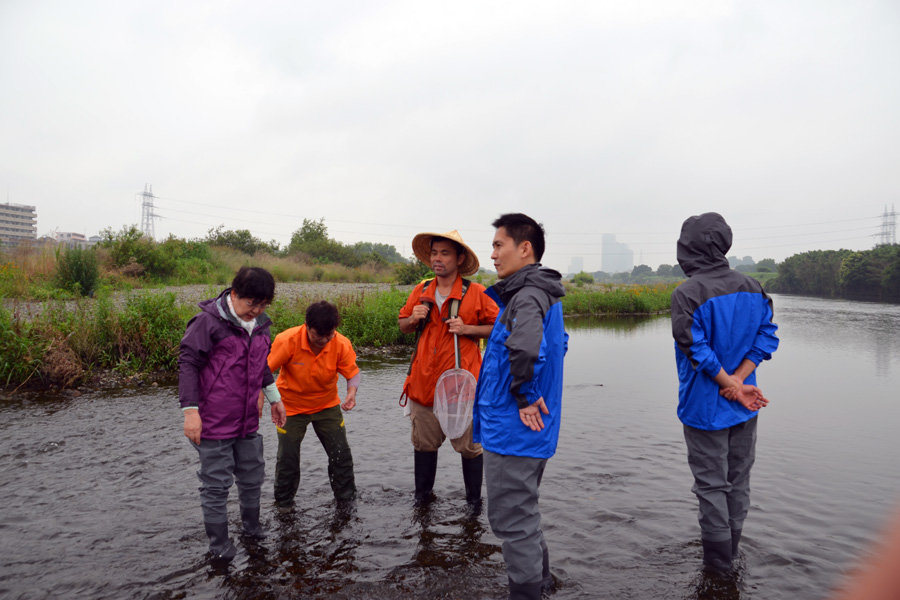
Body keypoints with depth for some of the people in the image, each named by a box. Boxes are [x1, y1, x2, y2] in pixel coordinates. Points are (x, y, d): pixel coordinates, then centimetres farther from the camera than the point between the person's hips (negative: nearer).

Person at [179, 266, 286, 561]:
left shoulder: (259, 324, 7)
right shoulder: (209, 321, -15)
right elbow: (187, 364, -13)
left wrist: (274, 398, 25)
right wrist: (191, 410, -17)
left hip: (247, 421, 7)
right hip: (214, 424, -7)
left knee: (253, 476, 19)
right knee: (216, 484, 5)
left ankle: (251, 525, 41)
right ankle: (219, 544, 22)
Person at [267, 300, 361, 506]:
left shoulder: (342, 344, -22)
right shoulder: (287, 341, -27)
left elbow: (353, 373, -14)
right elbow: (265, 370, -17)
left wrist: (351, 393, -33)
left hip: (327, 405, 2)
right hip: (291, 406, -1)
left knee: (341, 454, 3)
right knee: (287, 458, 4)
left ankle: (347, 497, 25)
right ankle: (282, 504, 28)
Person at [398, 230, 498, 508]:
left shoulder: (475, 292, -5)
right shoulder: (421, 291, 8)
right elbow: (402, 325, 20)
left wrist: (467, 329, -15)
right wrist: (413, 319, -3)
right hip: (423, 381, 4)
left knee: (468, 445, 5)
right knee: (423, 442, 15)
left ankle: (474, 500, 24)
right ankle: (422, 495, 34)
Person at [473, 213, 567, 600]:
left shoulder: (527, 297, -21)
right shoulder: (543, 294, 11)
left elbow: (526, 349, -41)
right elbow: (556, 344, 27)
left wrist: (524, 396, -25)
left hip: (513, 431, -10)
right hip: (525, 431, 10)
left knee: (512, 518, 4)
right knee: (522, 511, 24)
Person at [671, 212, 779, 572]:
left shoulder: (687, 294, -18)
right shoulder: (752, 288, 1)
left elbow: (697, 350, -22)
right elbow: (767, 335, -2)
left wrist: (732, 386, -13)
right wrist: (738, 380, -9)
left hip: (705, 407, -6)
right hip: (745, 407, 6)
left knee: (711, 484, 8)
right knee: (738, 479, 19)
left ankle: (718, 560, 20)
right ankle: (730, 550, 34)